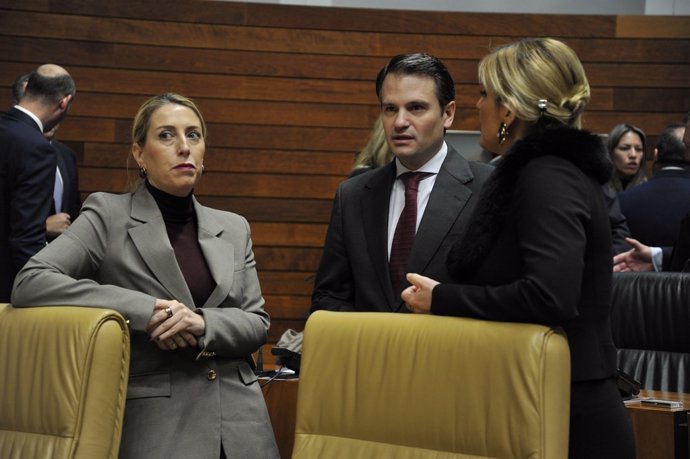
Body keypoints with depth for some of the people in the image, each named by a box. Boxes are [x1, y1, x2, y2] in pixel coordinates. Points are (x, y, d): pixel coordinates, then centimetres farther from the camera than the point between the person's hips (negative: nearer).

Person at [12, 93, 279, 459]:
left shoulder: (233, 228, 13)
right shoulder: (108, 215, 0)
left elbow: (257, 323, 9)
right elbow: (30, 283, -12)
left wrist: (203, 323, -13)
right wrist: (147, 310, -18)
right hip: (156, 423, -4)